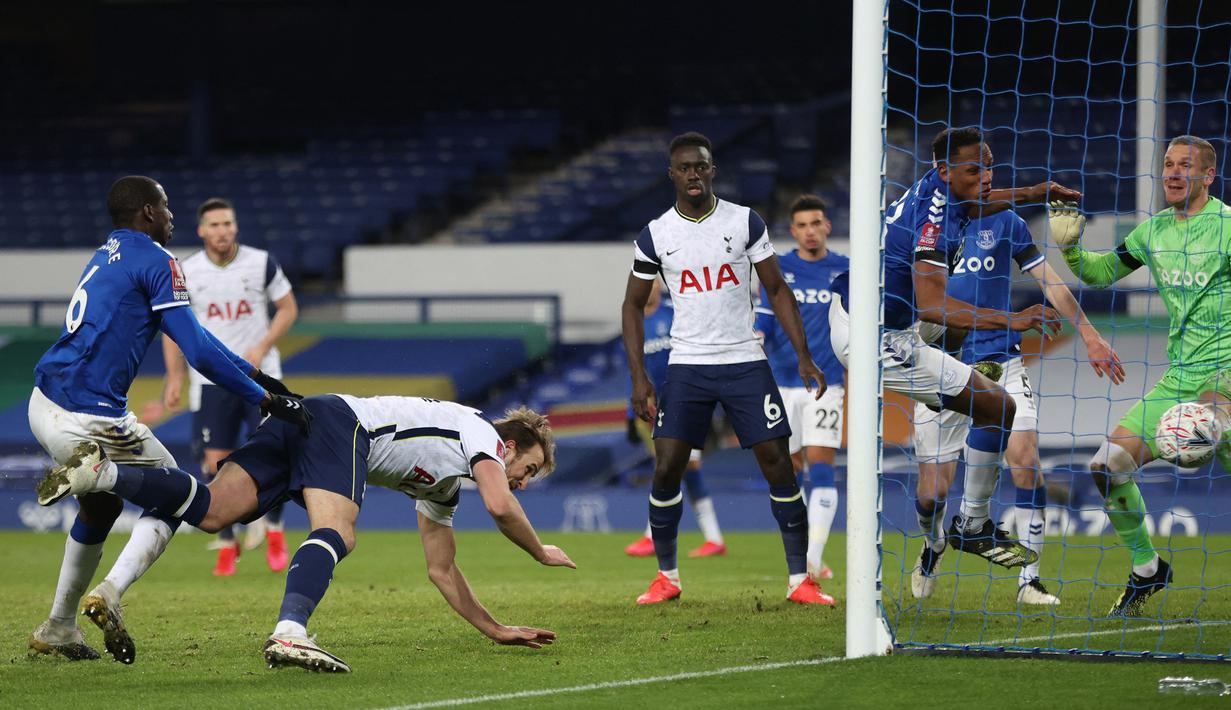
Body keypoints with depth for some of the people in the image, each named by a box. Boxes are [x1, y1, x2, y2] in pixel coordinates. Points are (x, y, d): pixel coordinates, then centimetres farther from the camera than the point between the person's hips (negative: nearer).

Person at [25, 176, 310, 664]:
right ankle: (111, 593, -10)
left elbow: (188, 334, 26)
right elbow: (197, 351, -13)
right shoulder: (154, 260, -8)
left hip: (44, 405, 9)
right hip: (88, 418, -9)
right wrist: (266, 399, -8)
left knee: (101, 505, 29)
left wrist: (253, 373, 25)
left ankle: (58, 628, 32)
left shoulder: (109, 256, 20)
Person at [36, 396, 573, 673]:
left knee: (210, 512, -12)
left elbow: (441, 570, 36)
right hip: (337, 421, -8)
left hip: (296, 421, 8)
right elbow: (499, 506, -7)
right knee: (336, 534, -28)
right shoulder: (481, 432, 11)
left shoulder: (441, 492, 33)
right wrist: (541, 553, 11)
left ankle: (101, 473, -26)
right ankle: (289, 633, -53)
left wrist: (494, 629, 38)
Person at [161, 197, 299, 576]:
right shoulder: (186, 272, -2)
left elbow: (288, 309, 4)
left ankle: (274, 530, 12)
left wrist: (262, 348, -10)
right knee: (216, 463, -4)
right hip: (211, 379, 1)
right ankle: (227, 544, 10)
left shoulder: (262, 263, -4)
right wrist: (174, 378, 2)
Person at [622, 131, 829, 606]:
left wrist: (803, 356, -4)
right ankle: (667, 576, 10)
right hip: (687, 366, 0)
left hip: (745, 361, 0)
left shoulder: (745, 222, 0)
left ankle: (799, 579, 0)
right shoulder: (655, 235, 1)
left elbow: (777, 290, 5)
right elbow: (633, 305, 10)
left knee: (778, 464, -6)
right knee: (666, 469, -7)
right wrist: (638, 376, 0)